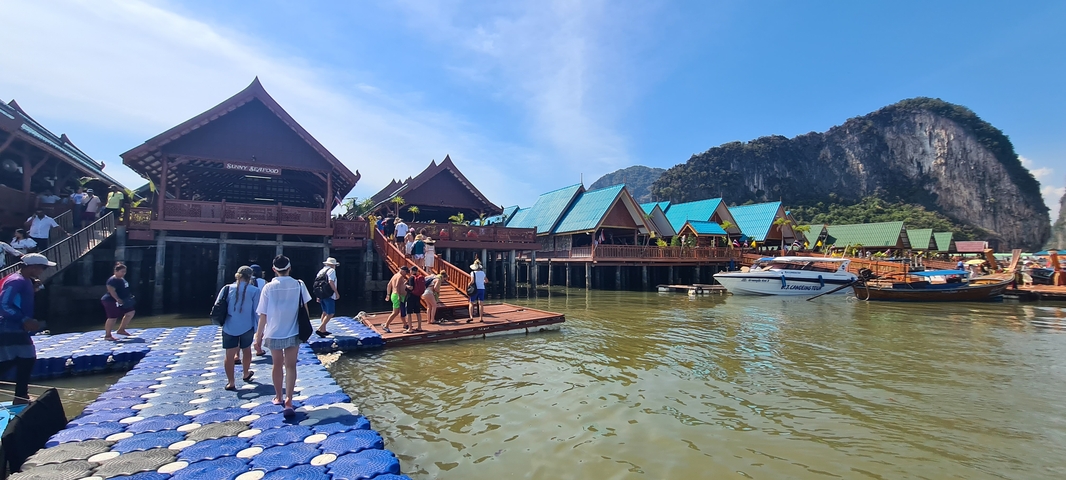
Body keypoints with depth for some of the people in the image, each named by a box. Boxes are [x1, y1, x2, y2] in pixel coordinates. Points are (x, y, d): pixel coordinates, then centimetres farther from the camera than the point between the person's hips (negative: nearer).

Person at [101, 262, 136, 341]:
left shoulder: (122, 279, 12)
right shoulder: (113, 280, -18)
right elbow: (111, 290, -27)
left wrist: (129, 297, 15)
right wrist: (118, 299, -30)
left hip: (120, 301, 10)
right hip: (111, 301, -10)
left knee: (131, 312, 10)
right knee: (112, 318, -6)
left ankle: (121, 330, 19)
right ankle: (107, 336, 4)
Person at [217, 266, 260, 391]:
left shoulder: (227, 288, -2)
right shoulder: (254, 290, -9)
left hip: (229, 327, 1)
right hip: (247, 327, -1)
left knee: (230, 355, 7)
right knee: (246, 350, 20)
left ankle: (230, 382, 11)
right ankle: (246, 374, 39)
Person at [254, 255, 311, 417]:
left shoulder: (269, 287, -9)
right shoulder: (299, 285, -8)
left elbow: (263, 314, -8)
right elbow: (304, 308, 0)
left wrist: (259, 335, 1)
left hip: (273, 333, 1)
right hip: (293, 333, -1)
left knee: (277, 365, 19)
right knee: (290, 367, 5)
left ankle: (278, 397, 36)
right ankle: (288, 401, -7)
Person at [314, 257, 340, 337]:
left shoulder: (321, 271, 16)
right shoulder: (331, 270, -8)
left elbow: (316, 283, 15)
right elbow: (331, 282, -20)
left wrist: (318, 296, 19)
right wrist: (337, 293, -16)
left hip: (321, 295, 9)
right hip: (329, 295, -9)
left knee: (325, 312, 18)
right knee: (331, 313, -5)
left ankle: (323, 330, 23)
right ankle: (320, 329, -12)